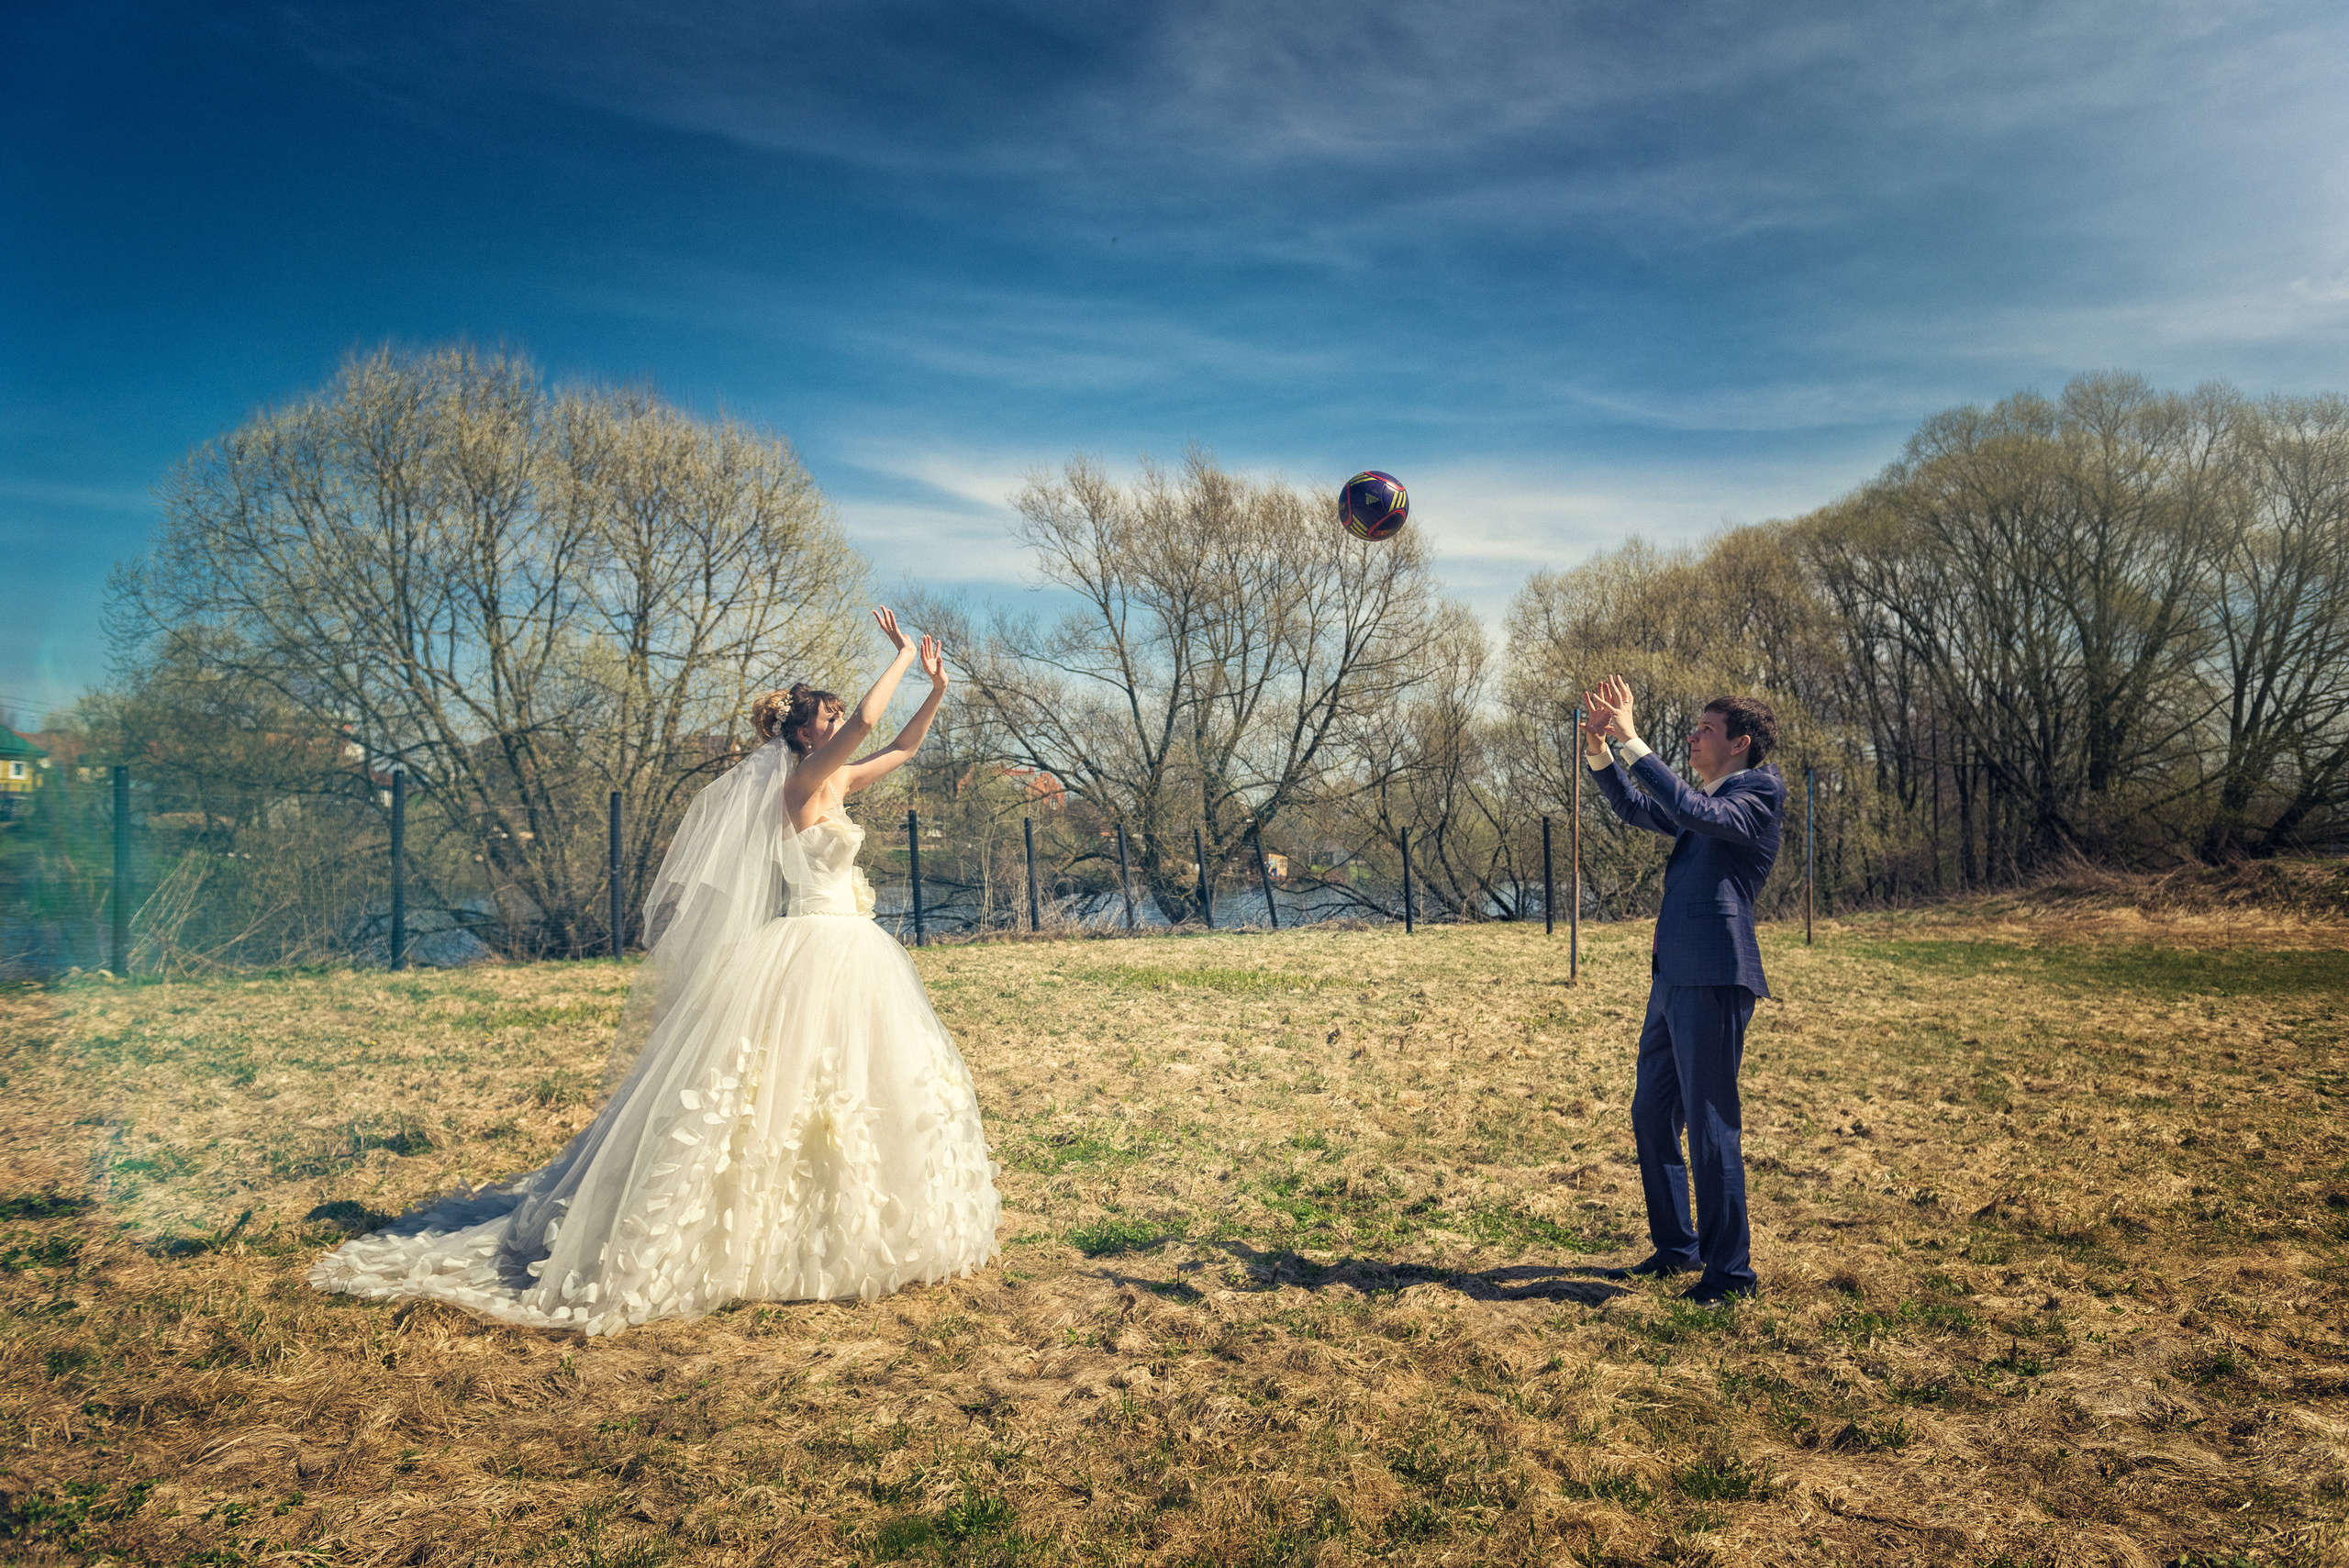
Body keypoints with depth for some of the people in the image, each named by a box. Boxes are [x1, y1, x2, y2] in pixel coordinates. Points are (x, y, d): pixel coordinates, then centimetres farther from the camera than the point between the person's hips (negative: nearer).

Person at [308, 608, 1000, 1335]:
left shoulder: (839, 783, 12)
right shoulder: (803, 780, -12)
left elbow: (902, 747, 22)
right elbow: (867, 719, -25)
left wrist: (937, 689, 10)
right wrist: (902, 655, -15)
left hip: (849, 958, 9)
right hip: (811, 955, -9)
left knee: (854, 1089, 13)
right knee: (781, 1087, -7)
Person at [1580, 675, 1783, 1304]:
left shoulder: (1759, 793, -7)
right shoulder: (1707, 801, 20)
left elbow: (1691, 811, -24)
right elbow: (1636, 809, 28)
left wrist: (1632, 741, -22)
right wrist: (1599, 751, 12)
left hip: (1714, 981, -10)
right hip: (1673, 977, 10)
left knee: (1711, 1127, -4)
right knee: (1651, 1116, 15)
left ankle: (1731, 1270, 8)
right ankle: (1676, 1248, 28)